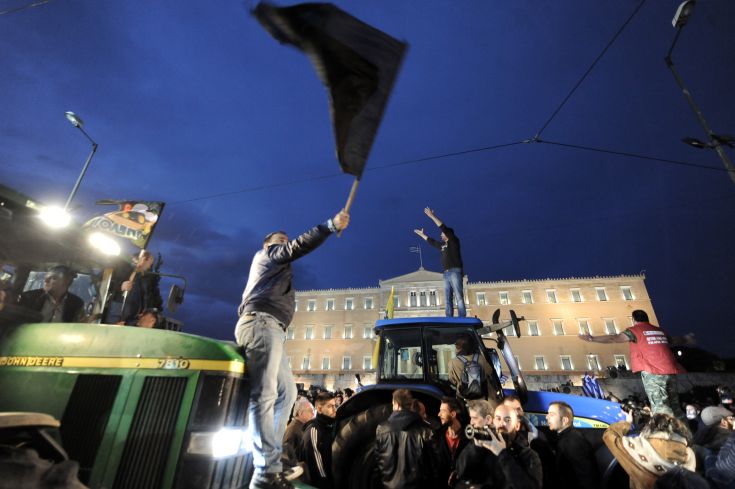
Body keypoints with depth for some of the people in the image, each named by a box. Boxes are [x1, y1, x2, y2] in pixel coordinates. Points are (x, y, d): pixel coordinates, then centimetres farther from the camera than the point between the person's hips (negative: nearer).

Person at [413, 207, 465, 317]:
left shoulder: (454, 241, 3)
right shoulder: (442, 246, 24)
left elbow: (444, 228, -7)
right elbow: (431, 241, 39)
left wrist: (432, 216, -10)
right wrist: (421, 234, 48)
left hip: (455, 272, -8)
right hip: (446, 274, 8)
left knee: (459, 297, -14)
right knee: (447, 299, -1)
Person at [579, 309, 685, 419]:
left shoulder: (635, 330, -1)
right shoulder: (660, 331, 19)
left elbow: (614, 338, -13)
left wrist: (592, 338, -12)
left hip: (653, 371, -7)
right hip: (670, 370, 7)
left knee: (660, 408, -6)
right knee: (674, 406, 16)